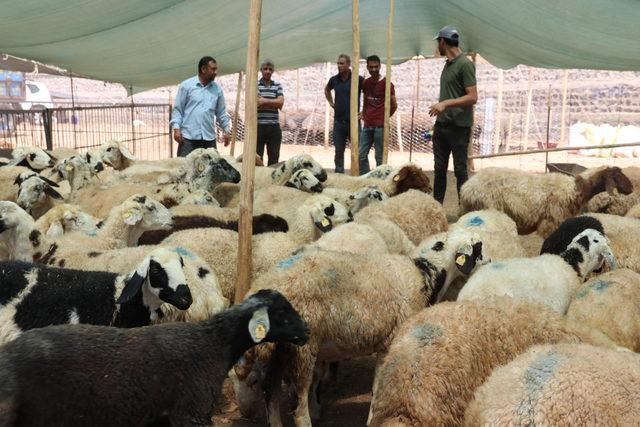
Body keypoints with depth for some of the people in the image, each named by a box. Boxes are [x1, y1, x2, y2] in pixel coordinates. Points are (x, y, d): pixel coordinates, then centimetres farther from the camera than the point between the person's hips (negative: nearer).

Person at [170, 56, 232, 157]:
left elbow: (221, 112, 17)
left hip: (209, 138, 4)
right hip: (188, 137, -3)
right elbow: (177, 109, 1)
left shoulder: (217, 89, 11)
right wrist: (176, 128, -8)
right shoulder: (186, 85, 1)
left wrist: (227, 130, 11)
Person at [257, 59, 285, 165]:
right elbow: (256, 104, -11)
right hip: (258, 125, -3)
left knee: (274, 157, 7)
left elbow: (280, 103, -2)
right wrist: (274, 103, -6)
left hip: (274, 126, 3)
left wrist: (264, 101, -9)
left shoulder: (278, 86, 12)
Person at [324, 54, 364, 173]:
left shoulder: (358, 79, -8)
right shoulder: (334, 79, 6)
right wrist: (331, 102, 16)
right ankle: (339, 172, 19)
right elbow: (327, 90, 28)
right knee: (339, 150, 10)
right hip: (338, 120, 4)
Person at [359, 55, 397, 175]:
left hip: (380, 126, -6)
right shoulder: (366, 83, 12)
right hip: (367, 126, 6)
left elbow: (394, 105, -1)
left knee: (379, 157, -2)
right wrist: (364, 116, 14)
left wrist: (384, 118, 6)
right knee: (361, 155, 4)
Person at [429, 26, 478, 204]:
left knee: (460, 169, -1)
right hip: (441, 124, 8)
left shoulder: (465, 64, -12)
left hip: (459, 127, -8)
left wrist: (446, 103, -25)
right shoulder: (448, 64, 13)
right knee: (439, 168, 10)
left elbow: (473, 97, -18)